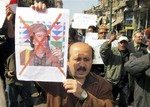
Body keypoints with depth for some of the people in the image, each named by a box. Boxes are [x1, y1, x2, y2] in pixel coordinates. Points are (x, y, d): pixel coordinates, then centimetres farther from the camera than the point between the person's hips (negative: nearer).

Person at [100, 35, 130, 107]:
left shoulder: (129, 53, 10)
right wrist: (110, 41, -34)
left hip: (125, 83, 3)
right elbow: (102, 51, -22)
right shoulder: (112, 51, -3)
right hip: (112, 82, -3)